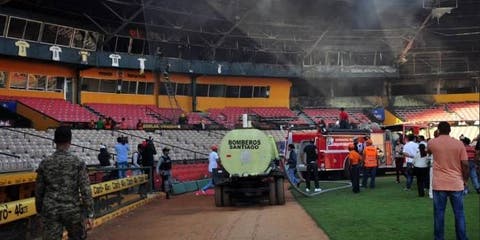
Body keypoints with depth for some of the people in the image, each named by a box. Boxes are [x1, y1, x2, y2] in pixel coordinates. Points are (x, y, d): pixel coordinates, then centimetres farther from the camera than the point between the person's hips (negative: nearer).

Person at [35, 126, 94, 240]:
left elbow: (39, 191, 5)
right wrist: (89, 214, -5)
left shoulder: (45, 163, -2)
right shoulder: (78, 163, -8)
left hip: (51, 211, 1)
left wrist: (39, 210, 19)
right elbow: (85, 191, -10)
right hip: (72, 210, -1)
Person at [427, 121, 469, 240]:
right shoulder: (459, 144, -3)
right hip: (456, 184, 0)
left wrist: (437, 137, 30)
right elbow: (465, 164, -4)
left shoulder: (432, 142, 0)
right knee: (459, 213, 8)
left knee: (439, 213, 7)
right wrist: (465, 180, 9)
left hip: (439, 184, 0)